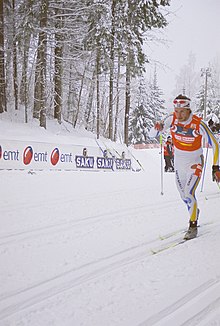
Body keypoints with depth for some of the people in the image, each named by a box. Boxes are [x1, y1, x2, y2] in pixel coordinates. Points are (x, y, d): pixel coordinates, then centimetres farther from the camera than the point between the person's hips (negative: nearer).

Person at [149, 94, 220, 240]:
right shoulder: (172, 119, -16)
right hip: (179, 162, 4)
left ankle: (193, 226, -1)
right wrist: (157, 128, -37)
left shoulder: (199, 124, -25)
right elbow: (152, 135, -13)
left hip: (195, 163, -4)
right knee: (183, 194, 16)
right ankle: (195, 213, 45)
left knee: (189, 193, -17)